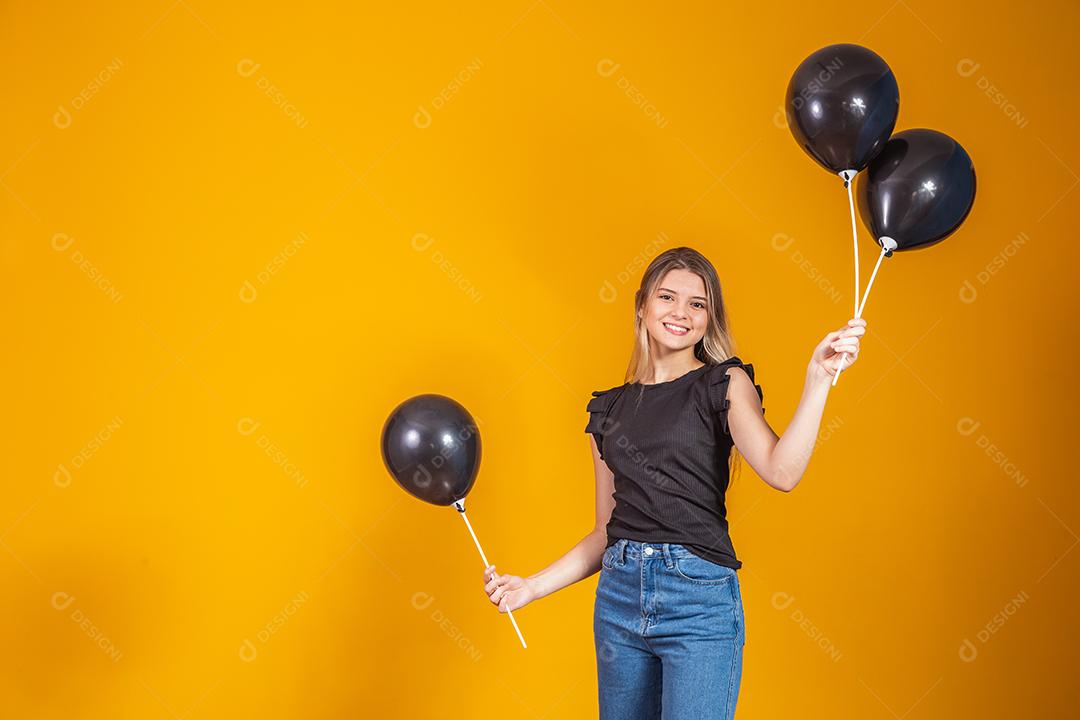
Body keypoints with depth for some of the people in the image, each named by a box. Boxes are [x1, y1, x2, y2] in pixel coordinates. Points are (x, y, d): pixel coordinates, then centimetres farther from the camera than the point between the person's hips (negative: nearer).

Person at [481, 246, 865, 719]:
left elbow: (781, 472, -18)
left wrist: (818, 379, -25)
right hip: (619, 596, 5)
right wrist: (531, 587, 7)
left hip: (699, 598, -4)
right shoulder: (610, 408, 13)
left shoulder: (724, 384, 1)